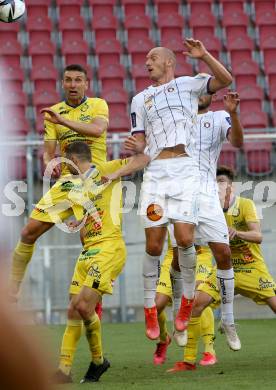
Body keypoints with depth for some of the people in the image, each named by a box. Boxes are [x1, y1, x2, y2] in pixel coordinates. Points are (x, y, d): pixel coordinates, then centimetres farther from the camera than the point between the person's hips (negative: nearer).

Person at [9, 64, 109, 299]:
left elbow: (98, 129, -19)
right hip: (67, 181, 3)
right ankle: (13, 289, 8)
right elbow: (48, 151, 9)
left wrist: (64, 121, -28)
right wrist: (50, 163, -16)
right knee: (29, 232, -4)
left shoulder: (98, 105, 3)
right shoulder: (54, 112, 12)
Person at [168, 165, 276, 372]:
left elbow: (258, 236, -23)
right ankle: (189, 360, -5)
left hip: (252, 268, -3)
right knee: (197, 303, -13)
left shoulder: (245, 204, -12)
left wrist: (237, 233, -42)